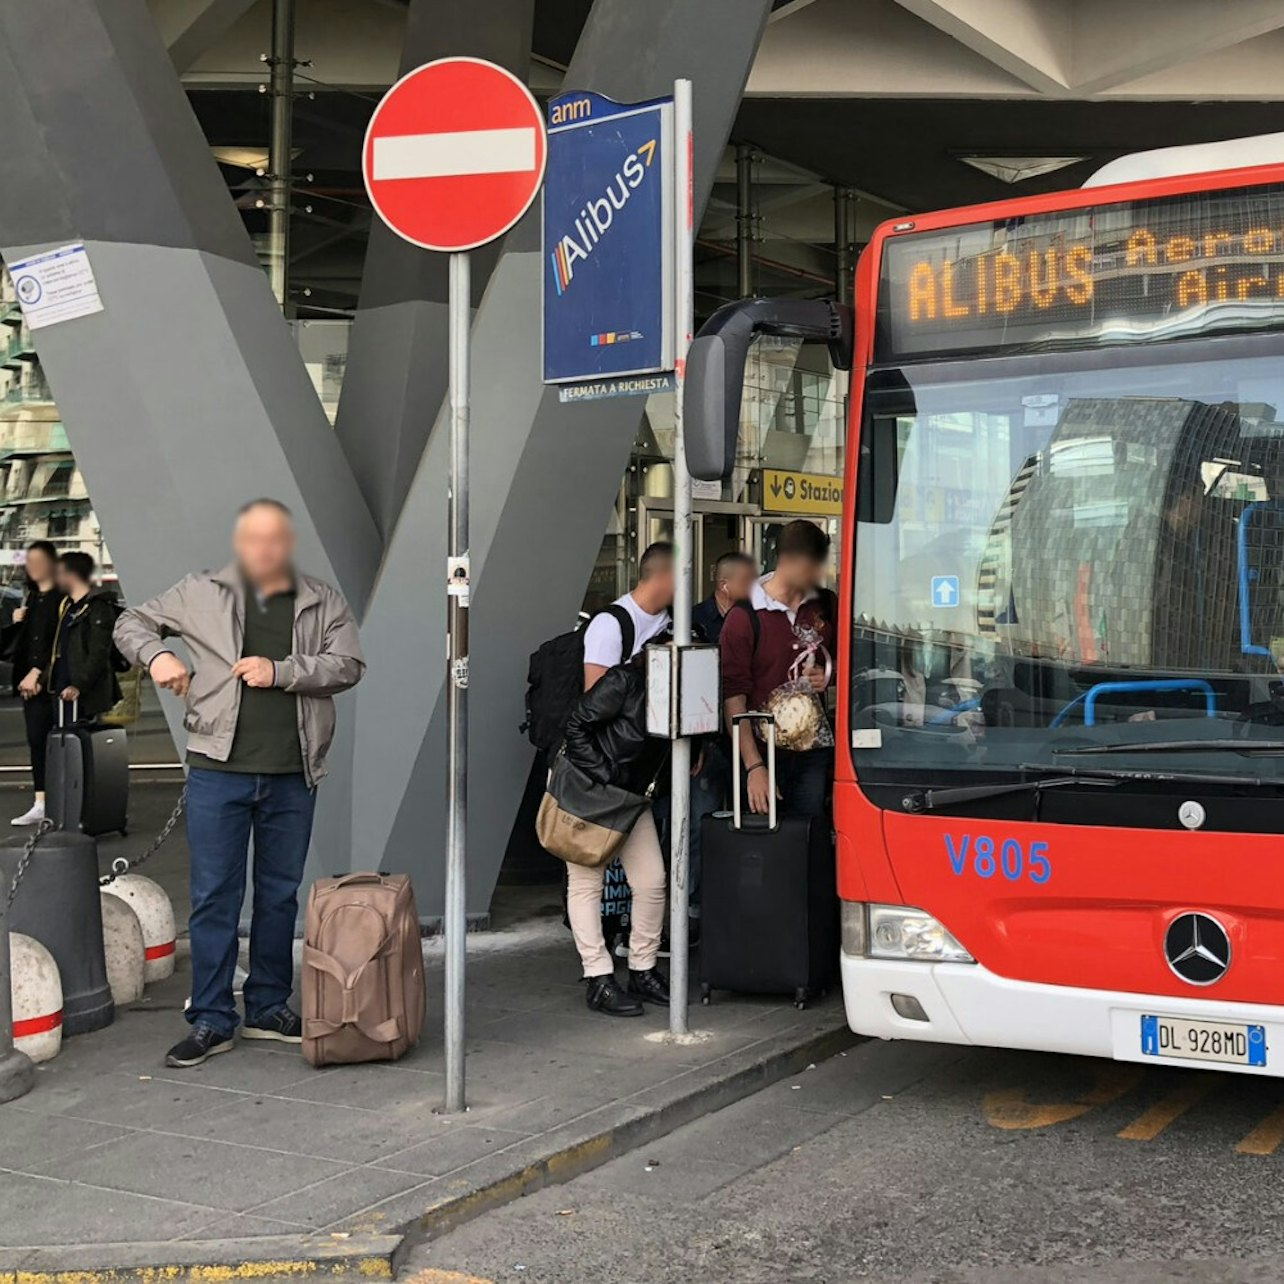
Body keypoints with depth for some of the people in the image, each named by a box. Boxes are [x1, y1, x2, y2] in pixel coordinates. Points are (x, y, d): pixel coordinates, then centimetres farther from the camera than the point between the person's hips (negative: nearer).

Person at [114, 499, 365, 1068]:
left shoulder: (323, 603, 7)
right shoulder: (201, 594, 5)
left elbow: (347, 665, -5)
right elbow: (132, 623, 14)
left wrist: (280, 671, -16)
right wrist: (157, 655, -7)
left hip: (291, 777, 2)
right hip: (219, 771, -1)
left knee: (280, 894, 12)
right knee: (214, 896, 1)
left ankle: (269, 1008, 25)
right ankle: (211, 1020, 9)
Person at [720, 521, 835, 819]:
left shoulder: (825, 606, 6)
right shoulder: (744, 618, -9)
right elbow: (733, 697, -11)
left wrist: (828, 677, -2)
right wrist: (754, 766, -16)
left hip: (814, 752, 4)